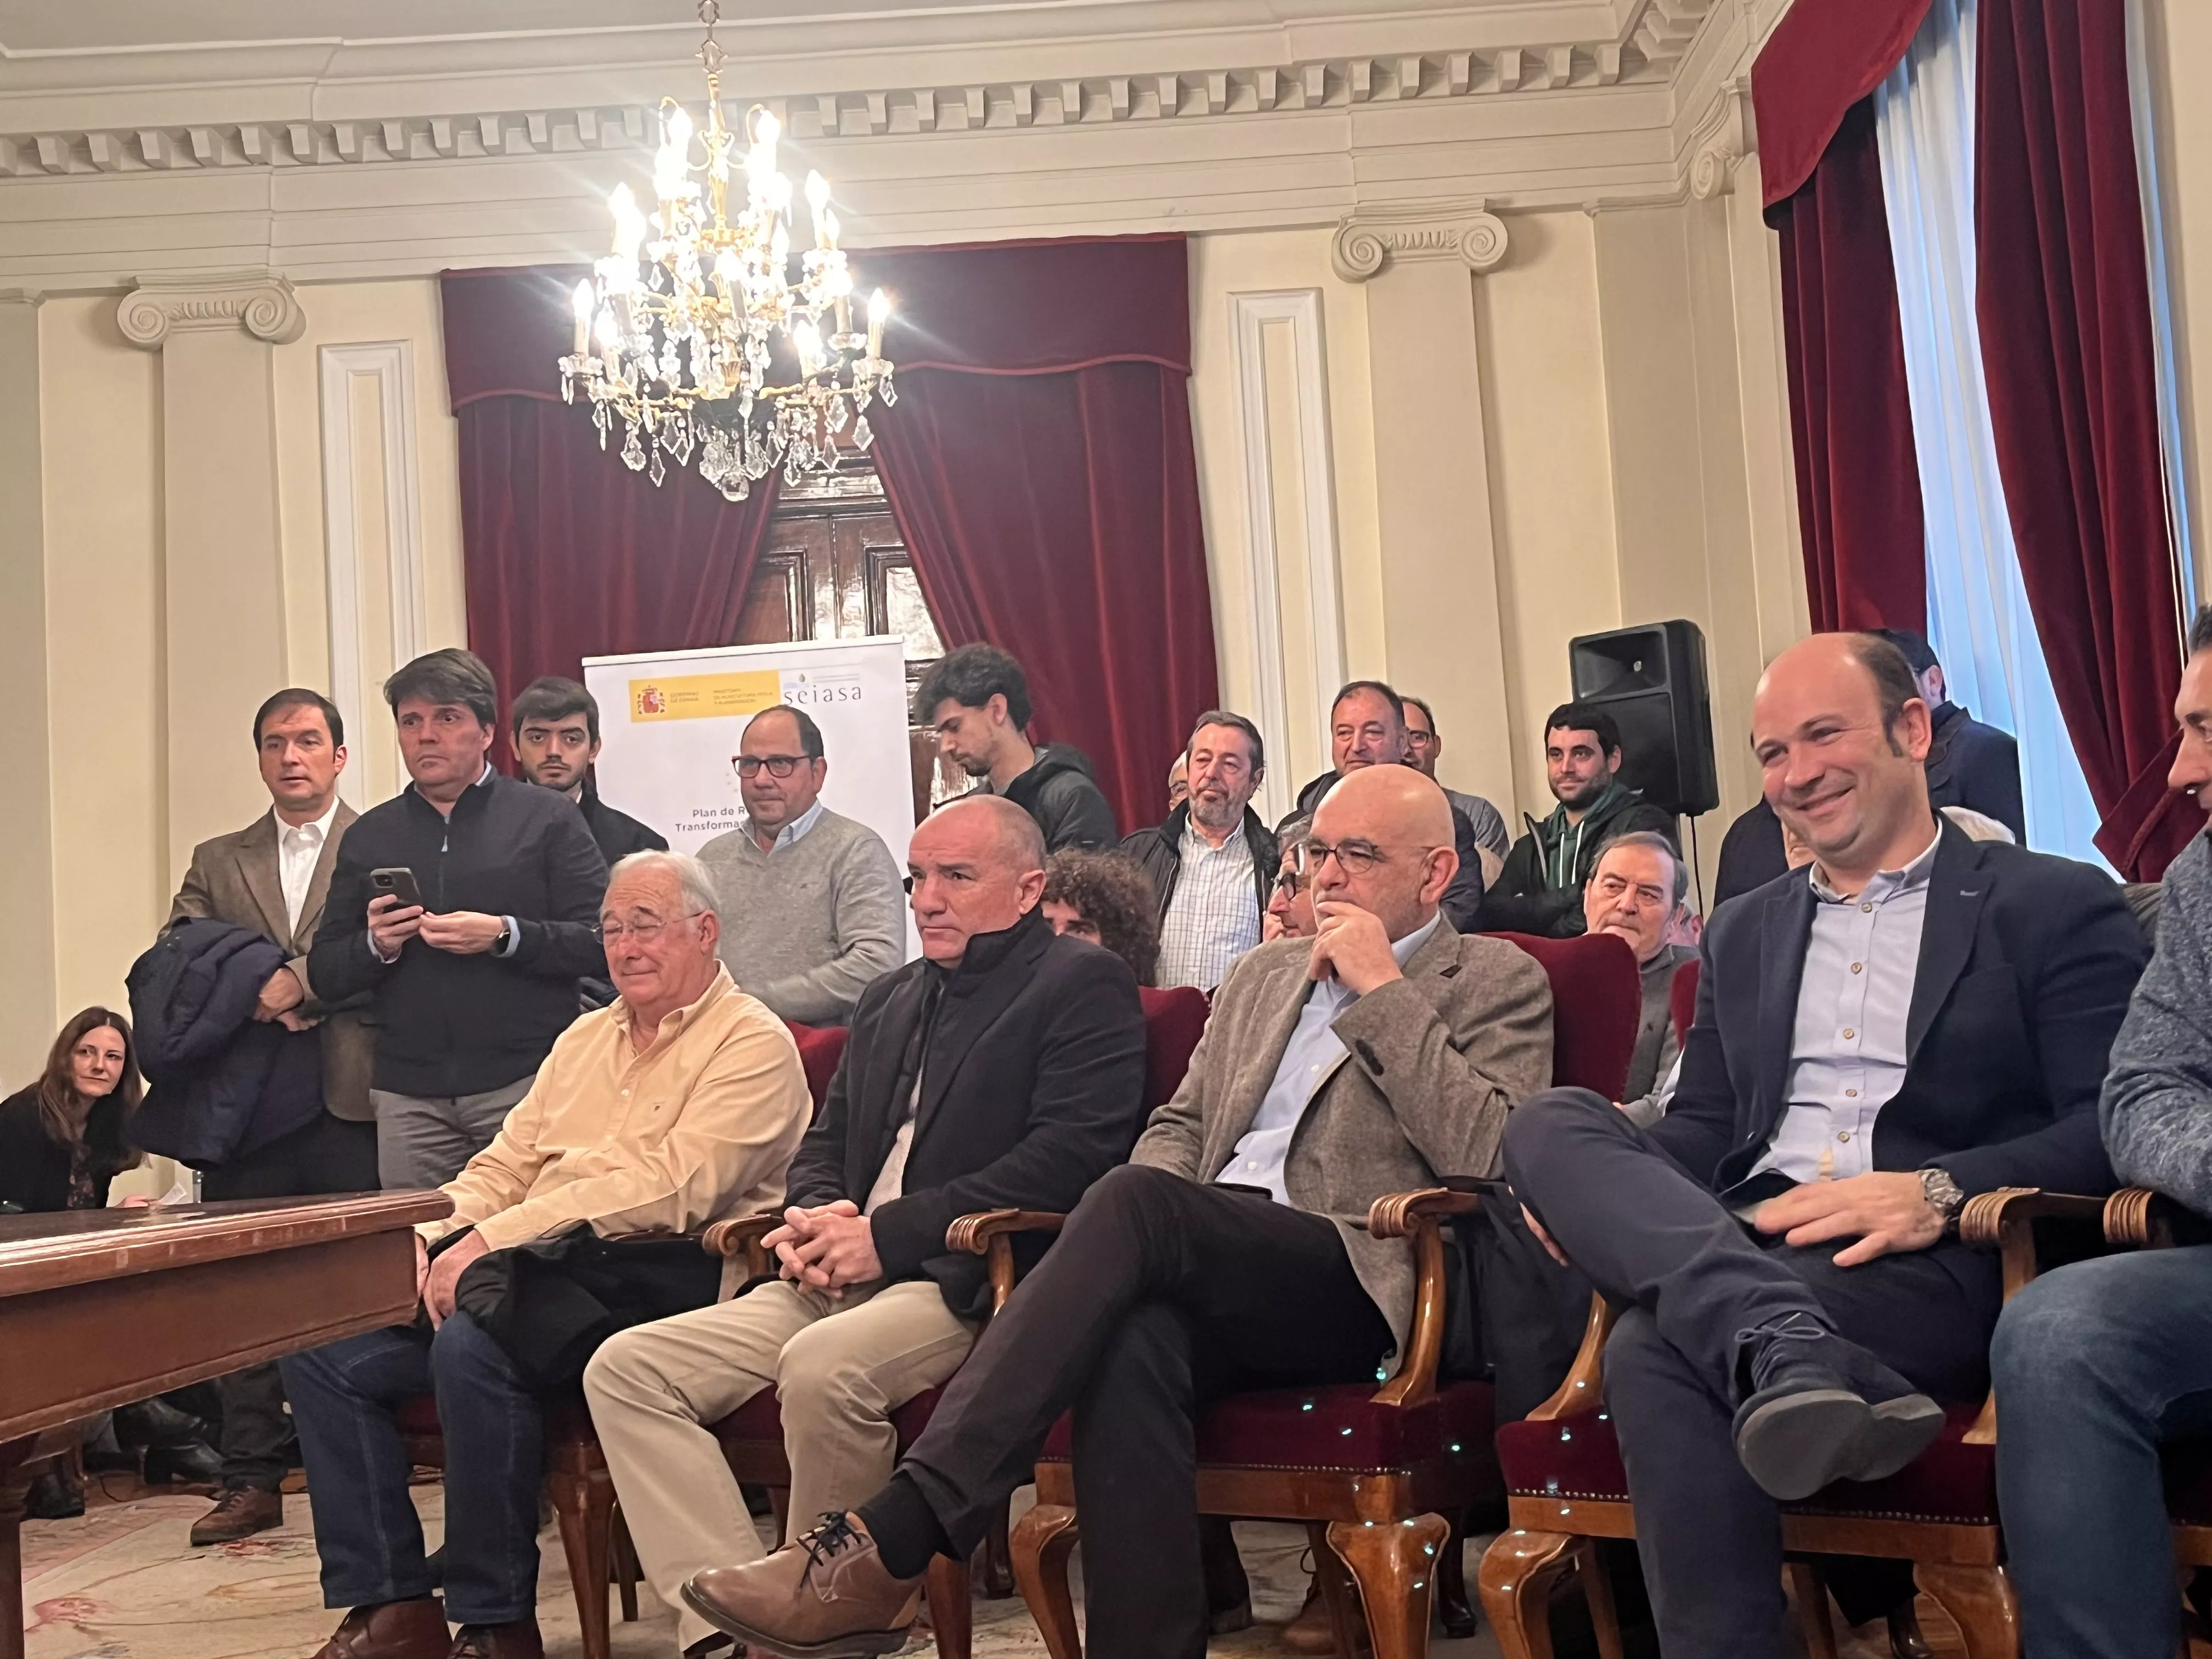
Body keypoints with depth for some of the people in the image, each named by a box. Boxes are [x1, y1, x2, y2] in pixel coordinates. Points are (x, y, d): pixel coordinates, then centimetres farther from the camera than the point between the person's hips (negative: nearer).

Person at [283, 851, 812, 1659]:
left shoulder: (752, 1043, -4)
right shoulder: (586, 1037, 23)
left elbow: (670, 1190, -17)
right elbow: (508, 1162, 21)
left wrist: (494, 1239, -20)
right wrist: (430, 1236, -1)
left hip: (656, 1276, -8)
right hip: (537, 1271, 8)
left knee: (471, 1343, -33)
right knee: (321, 1347, -6)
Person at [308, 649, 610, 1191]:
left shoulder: (548, 818, 5)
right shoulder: (368, 837, 16)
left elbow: (602, 943, -4)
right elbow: (325, 975, 15)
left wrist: (505, 937, -15)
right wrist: (375, 946, -4)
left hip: (527, 1083, -3)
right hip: (409, 1097, 3)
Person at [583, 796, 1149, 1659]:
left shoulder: (1082, 984, -1)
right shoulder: (889, 999, 24)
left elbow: (1072, 1157, -14)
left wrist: (889, 1235, -16)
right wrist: (817, 1219, 1)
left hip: (971, 1283, -8)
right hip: (838, 1281, 8)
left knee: (824, 1364, -36)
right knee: (625, 1369, -8)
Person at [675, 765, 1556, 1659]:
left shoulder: (1499, 984, 9)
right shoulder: (1264, 974, 27)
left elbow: (1487, 1156, -8)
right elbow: (1179, 1125, 26)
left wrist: (1383, 991, -8)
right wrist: (1140, 1233, 3)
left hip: (1350, 1281, -5)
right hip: (1211, 1265, 5)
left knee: (1137, 1202, -33)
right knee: (1136, 1341, -34)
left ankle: (889, 1544, -37)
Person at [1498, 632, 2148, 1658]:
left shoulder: (2055, 909, 7)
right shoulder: (1741, 935, 26)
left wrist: (1938, 1193, -23)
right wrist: (1595, 1191, -3)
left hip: (1942, 1268, -6)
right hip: (1737, 1250, 6)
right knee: (1548, 1121, -26)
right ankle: (1789, 1354, -44)